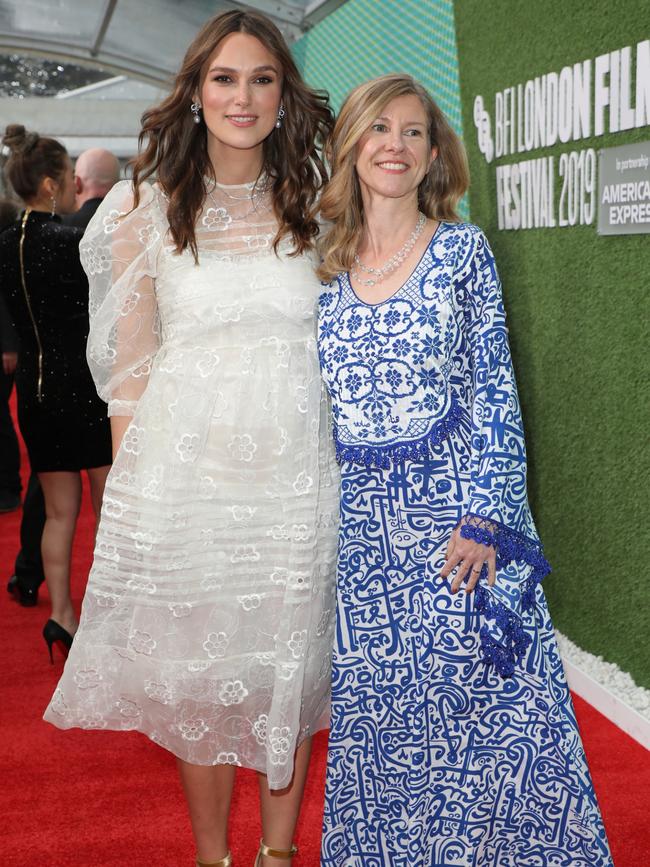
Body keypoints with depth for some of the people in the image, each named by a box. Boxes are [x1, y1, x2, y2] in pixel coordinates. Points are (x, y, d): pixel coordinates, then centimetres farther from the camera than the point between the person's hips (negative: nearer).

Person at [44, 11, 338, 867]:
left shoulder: (315, 205, 5)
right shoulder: (147, 210, 0)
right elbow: (130, 368, 1)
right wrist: (132, 490, -2)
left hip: (298, 470, 2)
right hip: (186, 469, -1)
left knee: (288, 666, 12)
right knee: (199, 676, 11)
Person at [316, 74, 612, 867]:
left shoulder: (462, 250, 0)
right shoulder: (326, 262, 7)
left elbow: (494, 390, -3)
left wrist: (484, 516, -11)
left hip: (453, 501, -3)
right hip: (360, 519, 3)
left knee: (479, 695, 1)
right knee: (373, 709, 10)